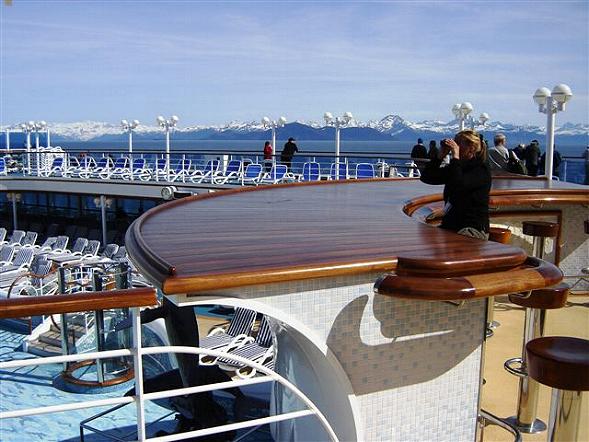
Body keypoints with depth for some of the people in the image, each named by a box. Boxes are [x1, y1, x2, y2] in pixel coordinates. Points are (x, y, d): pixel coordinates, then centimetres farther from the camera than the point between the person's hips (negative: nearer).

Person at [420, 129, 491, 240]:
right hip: (450, 225, 7)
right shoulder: (456, 167, 15)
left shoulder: (481, 169, -7)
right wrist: (440, 156, 4)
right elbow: (425, 177, 12)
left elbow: (459, 185, -26)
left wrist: (455, 157, -18)